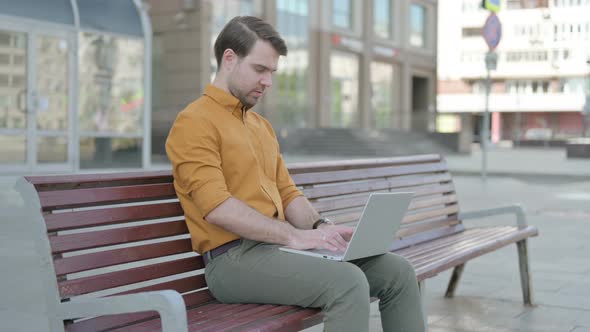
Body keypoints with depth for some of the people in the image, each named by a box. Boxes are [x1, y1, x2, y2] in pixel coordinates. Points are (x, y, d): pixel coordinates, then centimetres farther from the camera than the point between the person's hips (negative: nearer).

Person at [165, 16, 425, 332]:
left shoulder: (262, 126, 21)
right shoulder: (194, 123, -7)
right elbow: (217, 207, -19)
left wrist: (320, 226, 0)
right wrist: (294, 235, -21)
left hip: (279, 245, 8)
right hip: (235, 258, -8)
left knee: (398, 272, -2)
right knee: (347, 283, -30)